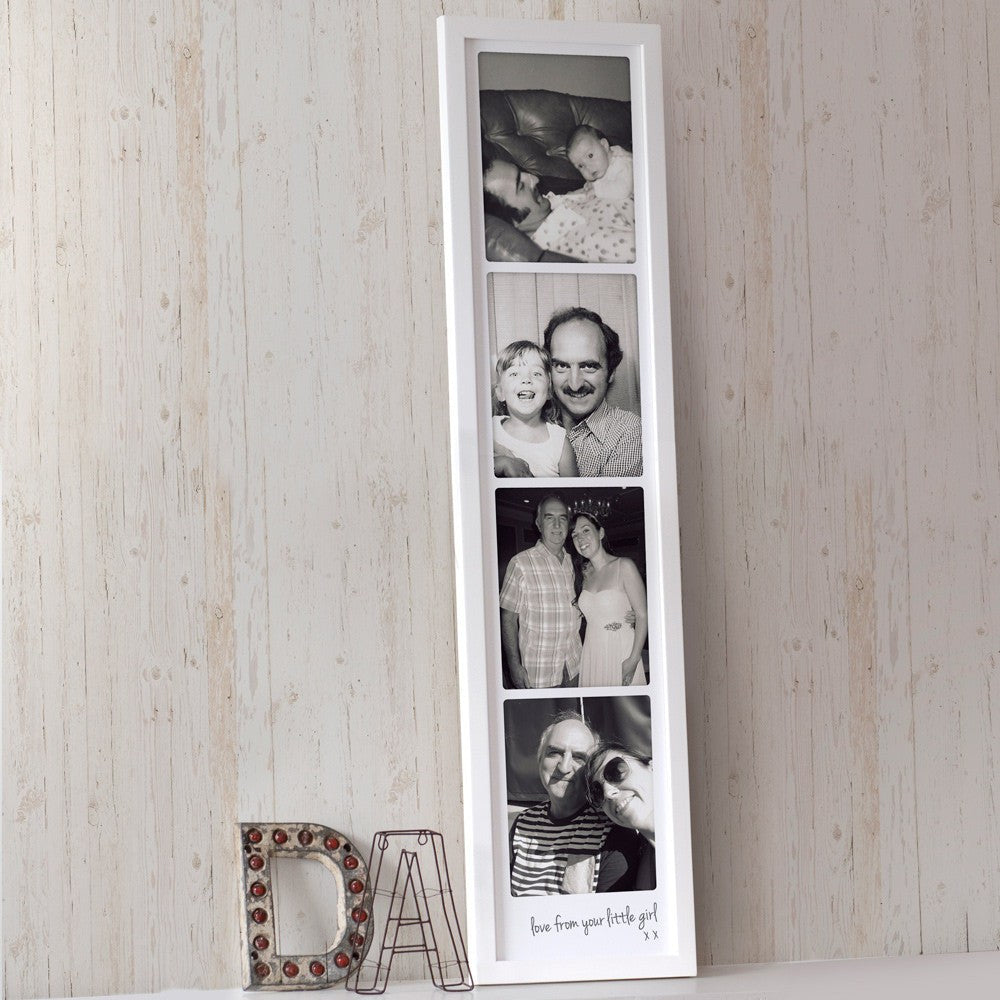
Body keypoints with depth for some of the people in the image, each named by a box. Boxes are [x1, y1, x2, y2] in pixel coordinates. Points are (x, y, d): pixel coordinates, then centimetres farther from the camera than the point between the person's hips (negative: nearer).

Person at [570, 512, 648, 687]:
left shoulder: (623, 566, -7)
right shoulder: (585, 574, 10)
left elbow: (643, 616, -11)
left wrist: (633, 659, -17)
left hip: (622, 655, -5)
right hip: (591, 656, 5)